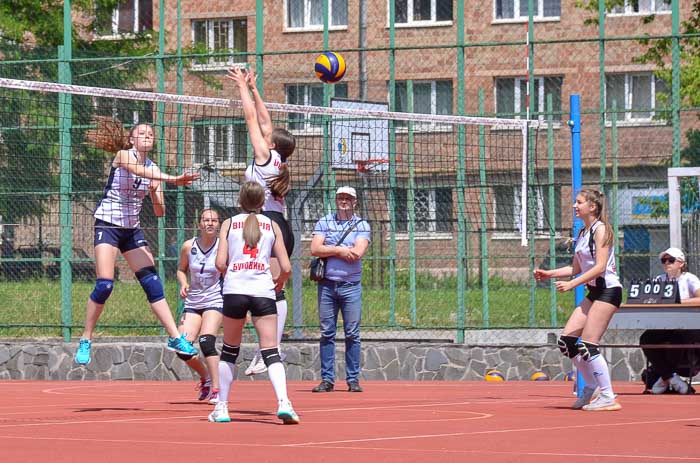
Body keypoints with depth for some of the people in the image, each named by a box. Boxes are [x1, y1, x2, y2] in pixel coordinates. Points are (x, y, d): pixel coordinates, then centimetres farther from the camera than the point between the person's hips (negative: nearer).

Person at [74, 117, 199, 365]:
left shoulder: (153, 169, 8)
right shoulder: (123, 155, -7)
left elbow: (159, 212, 7)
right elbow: (138, 170, -31)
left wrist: (156, 192, -13)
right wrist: (171, 179, -42)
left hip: (132, 229, 6)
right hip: (107, 224, -6)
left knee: (152, 282, -1)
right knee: (105, 284, -14)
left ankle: (175, 338, 0)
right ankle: (85, 341, -3)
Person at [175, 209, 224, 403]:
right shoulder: (188, 246, -2)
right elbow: (181, 269, 15)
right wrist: (183, 284, -6)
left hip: (215, 300, -4)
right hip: (193, 301, 4)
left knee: (206, 342, -24)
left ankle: (215, 390, -16)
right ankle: (205, 377, 24)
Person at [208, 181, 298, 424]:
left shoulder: (229, 224, 11)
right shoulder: (272, 226, 12)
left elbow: (220, 263, 1)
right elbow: (286, 267, 6)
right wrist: (279, 282, 27)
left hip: (234, 289, 0)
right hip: (263, 290, 0)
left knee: (229, 350, 16)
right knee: (271, 352, -3)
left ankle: (222, 407, 16)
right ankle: (283, 402, -23)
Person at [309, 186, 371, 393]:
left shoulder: (362, 226, 5)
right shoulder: (323, 223, 9)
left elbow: (357, 253, -10)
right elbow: (315, 249, -4)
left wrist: (330, 250, -5)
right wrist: (339, 250, -10)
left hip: (351, 285, -1)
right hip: (327, 284, 1)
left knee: (352, 334, -1)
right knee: (327, 334, 2)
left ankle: (353, 379, 3)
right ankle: (327, 379, 4)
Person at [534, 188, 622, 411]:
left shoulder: (601, 230, -12)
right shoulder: (582, 233, 14)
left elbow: (600, 267, -20)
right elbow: (577, 269, 20)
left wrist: (572, 284, -23)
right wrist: (549, 274, 10)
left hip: (608, 290, -9)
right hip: (593, 292, 9)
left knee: (587, 346, -14)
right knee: (566, 341, 4)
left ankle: (608, 398, -9)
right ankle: (592, 389, 15)